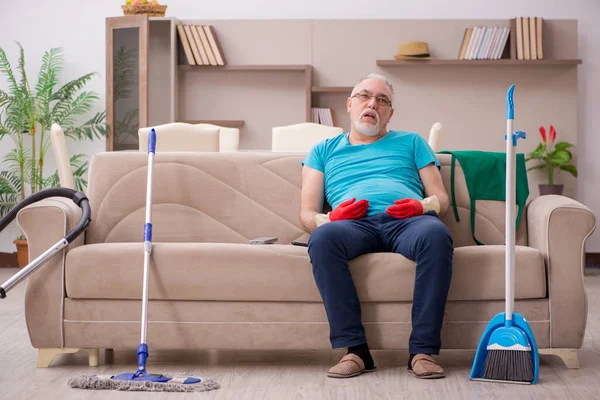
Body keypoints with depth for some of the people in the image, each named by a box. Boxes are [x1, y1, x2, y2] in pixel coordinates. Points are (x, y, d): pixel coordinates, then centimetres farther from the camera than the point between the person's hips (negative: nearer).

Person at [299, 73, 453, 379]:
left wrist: (423, 205, -4)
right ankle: (354, 350, -34)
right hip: (355, 225, 0)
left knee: (436, 234, -38)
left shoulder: (411, 143, 30)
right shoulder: (323, 151, 29)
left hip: (406, 222, 0)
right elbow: (306, 214, 19)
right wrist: (328, 219, -6)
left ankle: (423, 350, -35)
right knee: (322, 238, -37)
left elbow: (441, 198, 21)